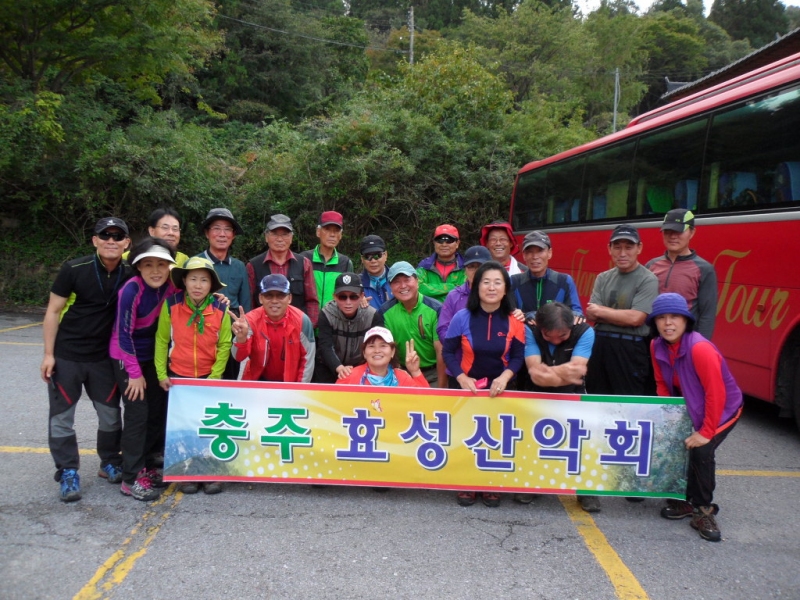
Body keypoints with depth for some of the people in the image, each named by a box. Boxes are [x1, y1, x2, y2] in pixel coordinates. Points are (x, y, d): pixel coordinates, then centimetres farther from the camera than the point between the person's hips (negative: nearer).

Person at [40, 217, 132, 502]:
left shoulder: (129, 275, -6)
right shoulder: (74, 269, -14)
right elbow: (53, 311, -9)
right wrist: (48, 354, -11)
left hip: (104, 357, 3)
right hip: (66, 356, -3)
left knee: (111, 414, 11)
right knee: (61, 416, 4)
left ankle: (110, 464, 29)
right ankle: (68, 473, 17)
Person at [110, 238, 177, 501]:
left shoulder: (171, 286, -11)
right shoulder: (132, 290, -25)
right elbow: (124, 334, -21)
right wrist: (135, 373, -16)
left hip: (152, 355, 6)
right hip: (126, 356, -6)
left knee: (158, 411, 8)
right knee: (138, 414, -7)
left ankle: (147, 465, 24)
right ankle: (130, 479, 2)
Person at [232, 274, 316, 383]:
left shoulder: (301, 320, -18)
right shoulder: (252, 320, -18)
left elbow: (307, 358, -8)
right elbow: (240, 357, -26)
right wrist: (241, 338, -46)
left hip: (290, 382, 0)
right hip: (258, 380, 0)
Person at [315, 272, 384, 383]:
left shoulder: (373, 316, -17)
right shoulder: (327, 314, -19)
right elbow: (325, 346, -29)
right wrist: (339, 368, -48)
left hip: (360, 368, 1)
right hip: (328, 367, -1)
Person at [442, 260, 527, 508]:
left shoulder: (514, 322, -7)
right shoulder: (462, 317, -9)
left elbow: (518, 356, -3)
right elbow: (448, 351, -6)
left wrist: (504, 377, -21)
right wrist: (461, 378, -20)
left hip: (498, 387, 1)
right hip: (465, 386, -1)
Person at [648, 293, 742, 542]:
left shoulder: (700, 349, -31)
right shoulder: (658, 346, -10)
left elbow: (716, 394, -29)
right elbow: (662, 384, 0)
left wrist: (706, 432, -25)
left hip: (723, 409, -6)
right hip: (689, 406, 7)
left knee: (701, 450, -23)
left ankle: (703, 511, -5)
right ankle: (687, 500, 18)